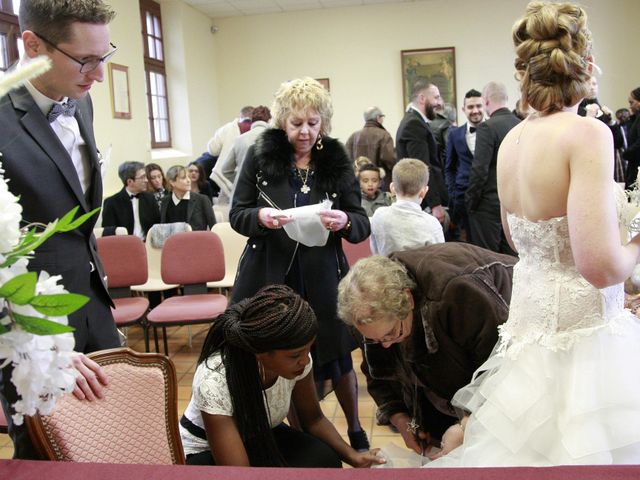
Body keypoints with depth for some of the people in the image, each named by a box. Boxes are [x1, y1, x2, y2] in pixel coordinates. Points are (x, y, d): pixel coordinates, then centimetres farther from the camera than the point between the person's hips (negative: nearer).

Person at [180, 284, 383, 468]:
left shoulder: (294, 357, -21)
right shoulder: (213, 380, -36)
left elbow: (313, 419, -3)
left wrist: (353, 456, -18)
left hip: (261, 438, 5)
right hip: (204, 453, -4)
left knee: (325, 460, -25)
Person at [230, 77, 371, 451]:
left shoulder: (337, 161, 1)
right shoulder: (260, 156, -1)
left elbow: (364, 223, 1)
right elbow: (236, 215, 1)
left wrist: (344, 221, -23)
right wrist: (261, 216, -22)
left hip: (322, 279, 1)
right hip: (270, 278, 0)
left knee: (337, 357, 12)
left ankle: (355, 430, 38)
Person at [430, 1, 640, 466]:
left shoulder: (511, 140, 2)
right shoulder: (588, 133, -20)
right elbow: (600, 267, -26)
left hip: (530, 319, 7)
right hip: (582, 331, -7)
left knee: (526, 446, 22)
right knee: (582, 451, 10)